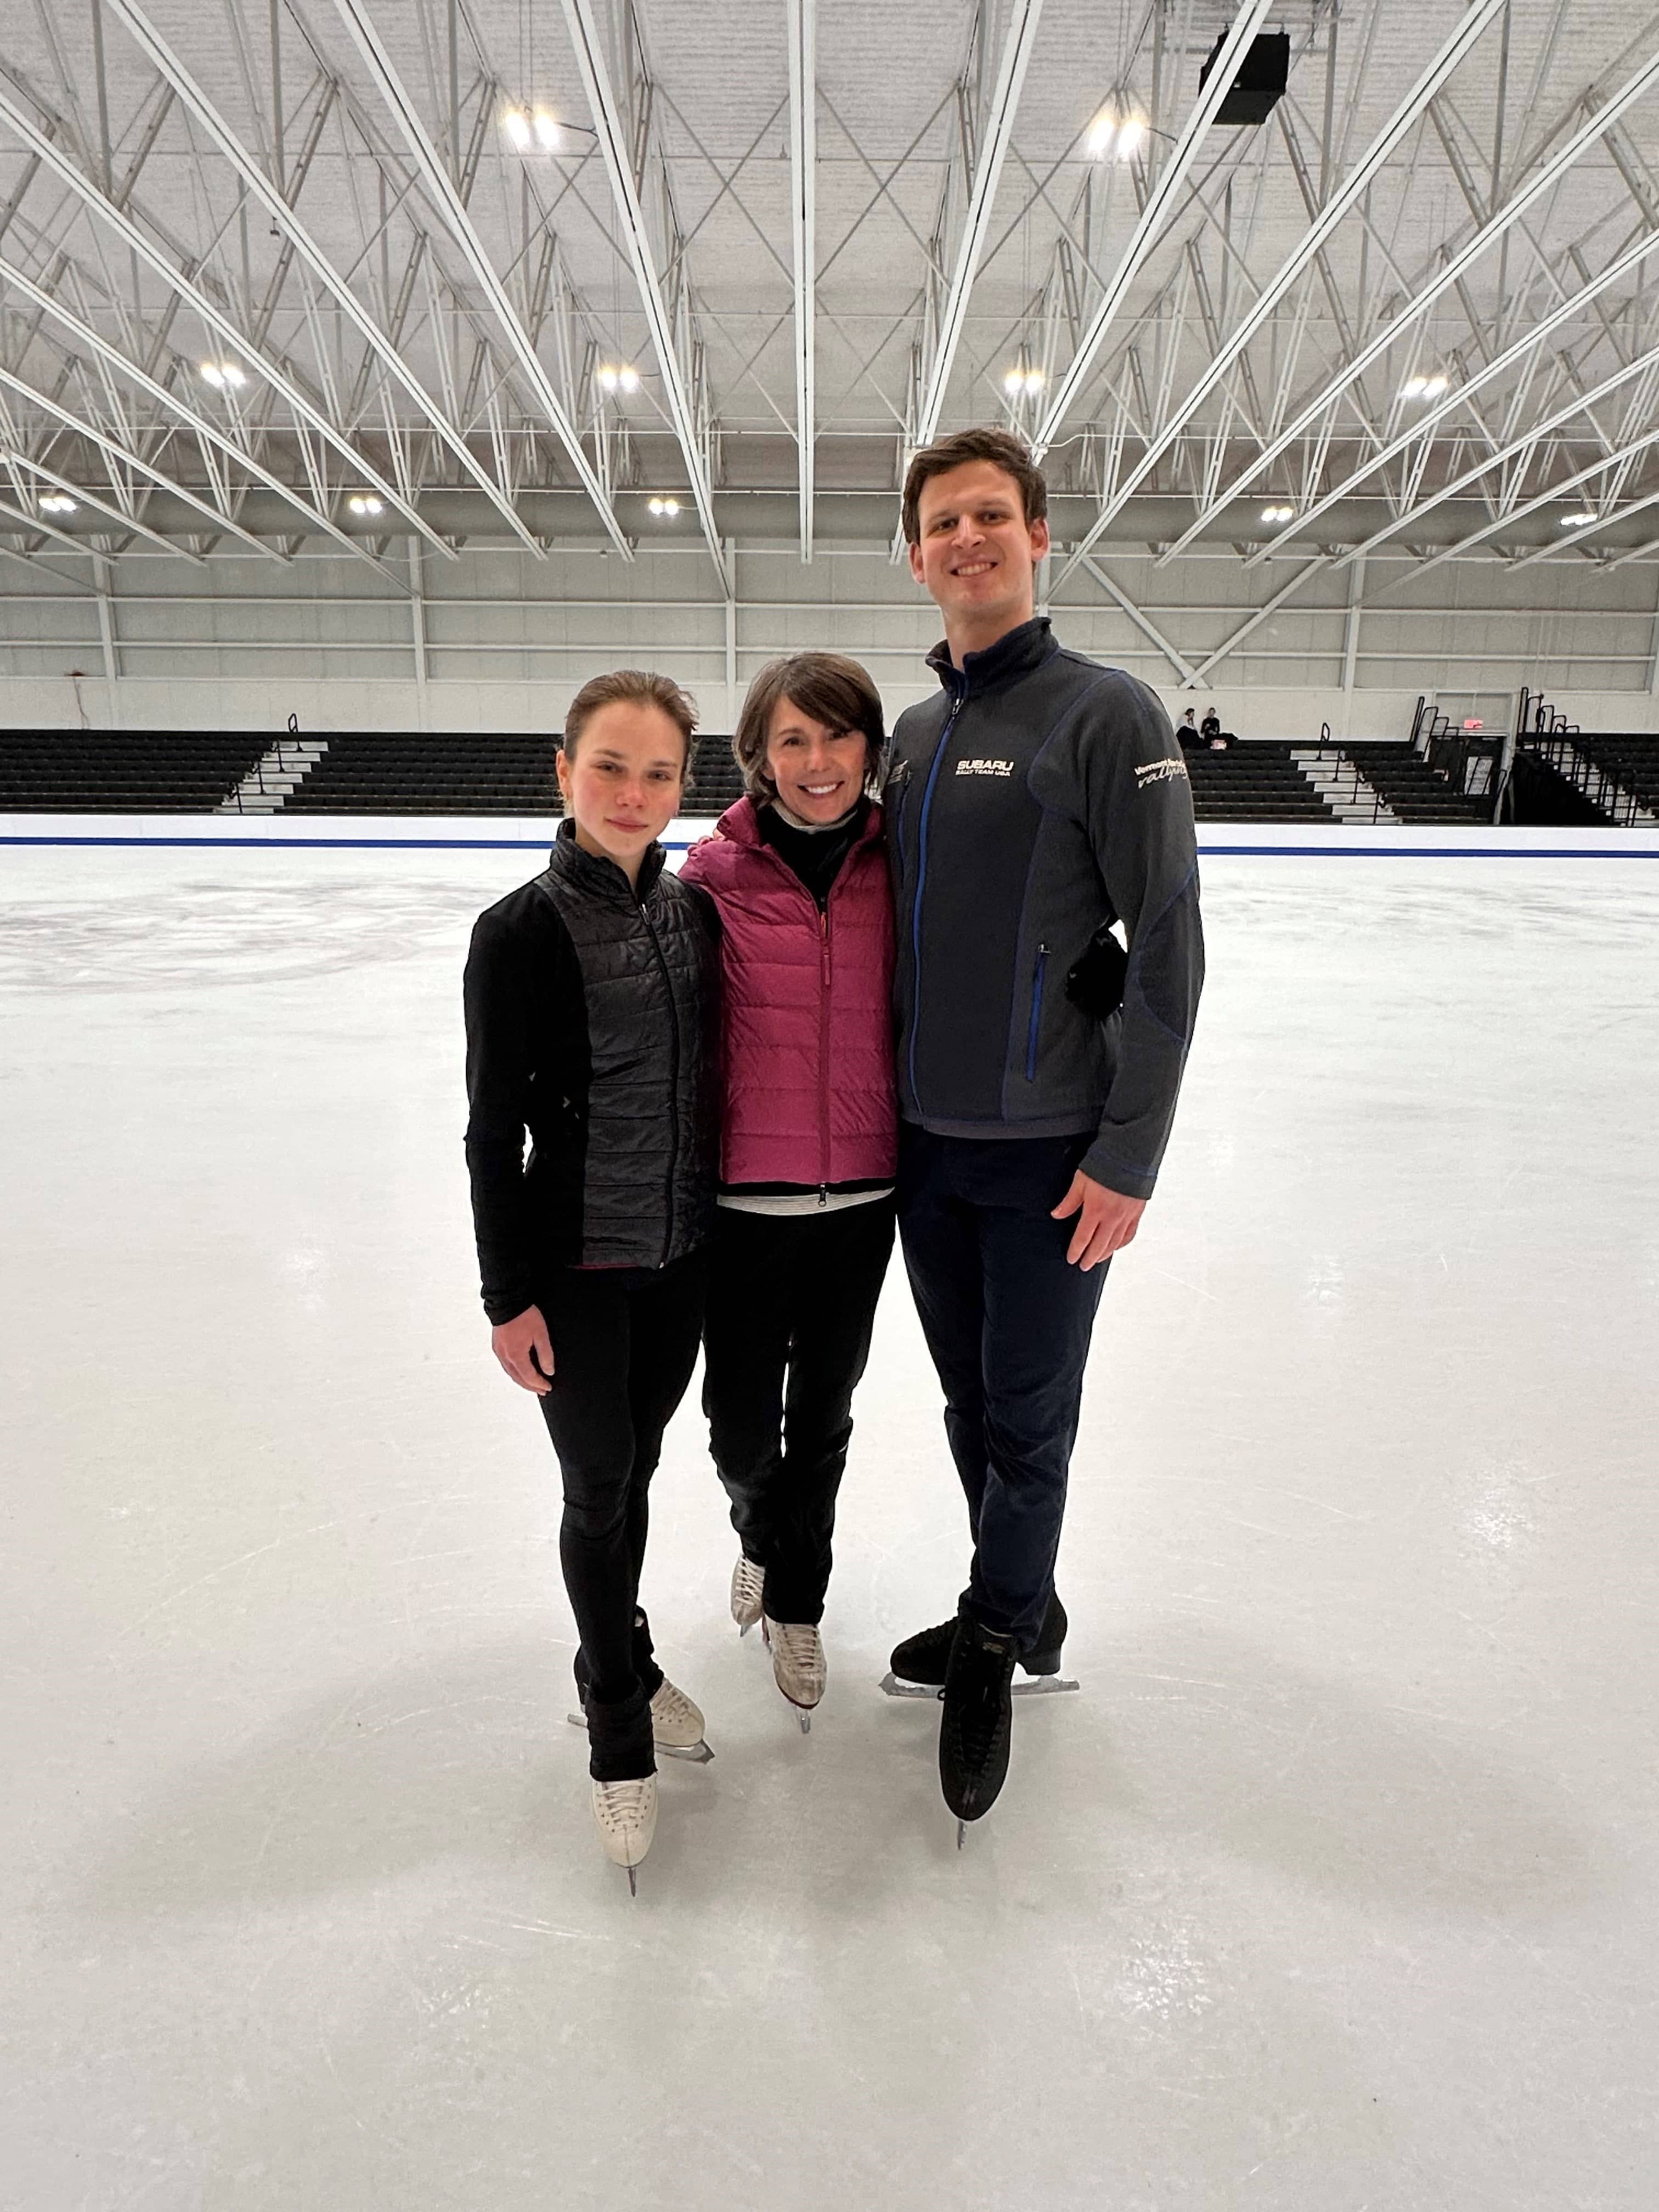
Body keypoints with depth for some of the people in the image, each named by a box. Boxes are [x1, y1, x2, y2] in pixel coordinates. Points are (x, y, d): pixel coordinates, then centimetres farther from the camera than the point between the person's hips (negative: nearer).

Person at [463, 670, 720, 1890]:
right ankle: (619, 1717, 31)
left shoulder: (695, 910, 1)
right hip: (576, 1263, -4)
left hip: (682, 1252, 4)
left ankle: (620, 1663, 43)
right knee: (598, 1490, 8)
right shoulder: (520, 933, -13)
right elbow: (494, 1129, -11)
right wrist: (509, 1295, -10)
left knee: (636, 1470, 18)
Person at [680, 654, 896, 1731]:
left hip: (862, 1194, 2)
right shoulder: (718, 869, -8)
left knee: (824, 1411, 15)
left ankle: (796, 1601, 39)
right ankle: (763, 1533, 46)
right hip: (745, 1193, -1)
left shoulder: (896, 864, -3)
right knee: (741, 1419, 10)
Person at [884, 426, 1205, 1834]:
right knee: (970, 1401, 17)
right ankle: (1020, 1611, 39)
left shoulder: (1107, 714, -9)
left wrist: (1129, 1155, -16)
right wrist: (886, 1104, 13)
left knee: (1030, 1416, 7)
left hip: (1050, 1153, -6)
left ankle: (991, 1653, 29)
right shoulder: (913, 735, 11)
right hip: (927, 1142, 6)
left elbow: (1168, 944, -13)